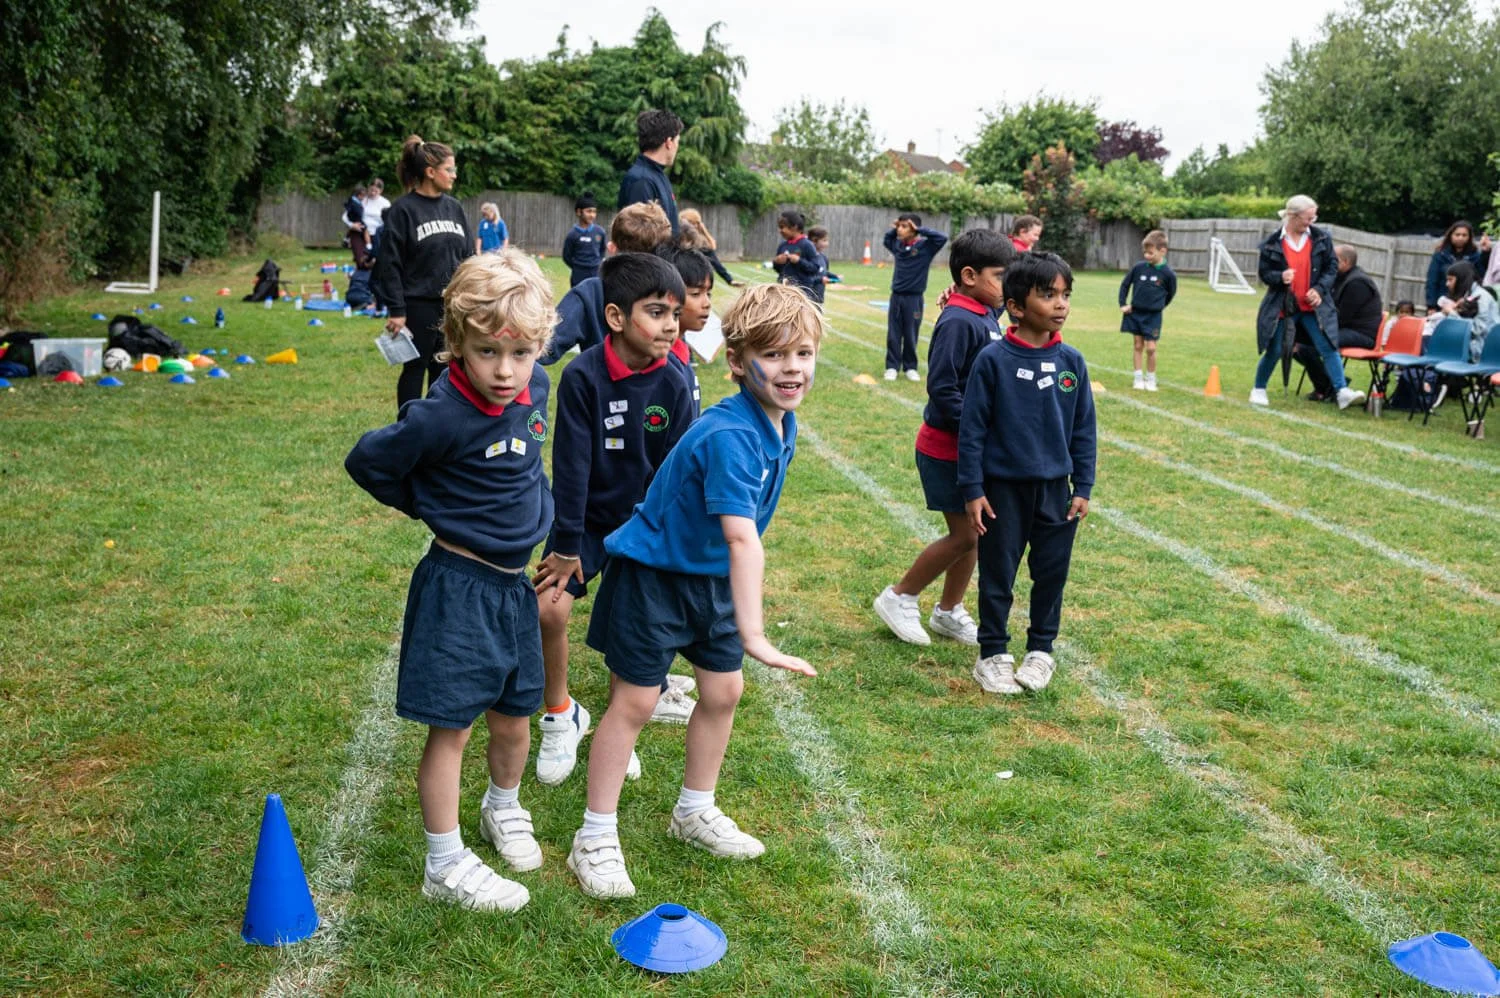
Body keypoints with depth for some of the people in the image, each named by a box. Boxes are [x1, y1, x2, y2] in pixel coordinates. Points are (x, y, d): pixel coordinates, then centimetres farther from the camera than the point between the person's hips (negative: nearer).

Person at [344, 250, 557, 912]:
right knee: (451, 728, 2)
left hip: (515, 583, 6)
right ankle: (446, 865, 15)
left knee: (514, 721, 18)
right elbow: (367, 462, -9)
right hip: (458, 585, -6)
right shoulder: (443, 417, -24)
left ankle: (503, 810, 45)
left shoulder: (536, 387, -3)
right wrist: (434, 507, 0)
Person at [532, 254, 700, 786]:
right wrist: (567, 545, -13)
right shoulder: (582, 377, -19)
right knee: (548, 607, -14)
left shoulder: (674, 386, -12)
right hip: (587, 520, -1)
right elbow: (571, 465, -16)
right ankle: (561, 716, 11)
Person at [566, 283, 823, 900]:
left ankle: (695, 812, 34)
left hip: (712, 576, 8)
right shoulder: (729, 435, -32)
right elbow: (742, 537, -42)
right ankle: (595, 839, 12)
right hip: (651, 571, -8)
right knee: (634, 702, -1)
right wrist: (753, 634, -48)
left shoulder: (782, 424, -4)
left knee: (723, 692, 13)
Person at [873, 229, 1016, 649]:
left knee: (975, 531, 14)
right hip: (947, 448, -9)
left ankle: (949, 611, 28)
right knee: (964, 535, -2)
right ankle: (899, 598, 14)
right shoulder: (958, 321, -20)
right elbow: (941, 388, -24)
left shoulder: (986, 317, 8)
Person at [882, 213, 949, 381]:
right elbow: (887, 240, 26)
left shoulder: (924, 246, -8)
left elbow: (942, 238, -22)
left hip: (914, 298, -4)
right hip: (896, 296, 4)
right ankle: (892, 367, 14)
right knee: (893, 335, 5)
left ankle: (910, 367, 18)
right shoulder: (898, 245, 4)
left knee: (911, 335, 5)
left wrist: (919, 230, -18)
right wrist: (893, 230, 6)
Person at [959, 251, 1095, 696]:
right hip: (1003, 488, -3)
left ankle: (1041, 650, 29)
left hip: (1055, 489, 3)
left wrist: (1083, 487, 4)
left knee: (1052, 574, 11)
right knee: (997, 576, 7)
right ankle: (993, 654, 22)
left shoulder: (1072, 362, -2)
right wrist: (972, 489, -9)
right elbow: (972, 427, -8)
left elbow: (1084, 429, 5)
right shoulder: (993, 360, -11)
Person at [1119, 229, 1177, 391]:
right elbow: (1125, 284, 8)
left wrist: (1159, 306, 8)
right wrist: (1123, 304, 3)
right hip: (1135, 312, 3)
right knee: (1138, 345, 8)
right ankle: (1138, 378, 17)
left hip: (1153, 316, -2)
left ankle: (1151, 379, 12)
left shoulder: (1167, 274, -11)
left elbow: (1171, 293, 6)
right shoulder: (1138, 268, -4)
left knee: (1150, 348, -4)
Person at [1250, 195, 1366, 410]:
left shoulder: (1321, 238, 0)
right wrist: (1279, 277, -22)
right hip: (1282, 307, -1)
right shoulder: (1272, 243, -5)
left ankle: (1342, 392, -13)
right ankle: (1258, 389, 25)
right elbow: (1264, 273, 0)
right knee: (1274, 351, 5)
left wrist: (1320, 289, -10)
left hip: (1313, 306, 1)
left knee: (1328, 347, -10)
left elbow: (1332, 267, 5)